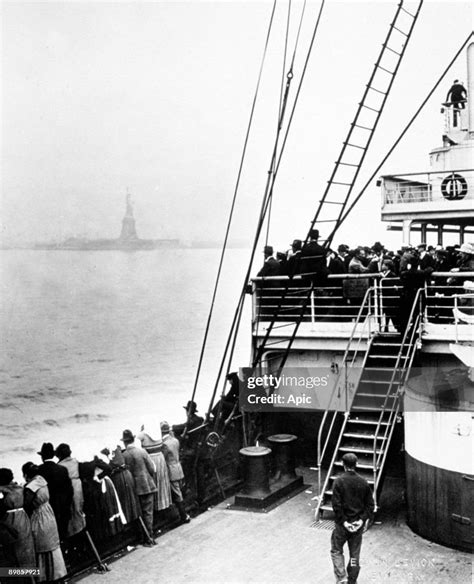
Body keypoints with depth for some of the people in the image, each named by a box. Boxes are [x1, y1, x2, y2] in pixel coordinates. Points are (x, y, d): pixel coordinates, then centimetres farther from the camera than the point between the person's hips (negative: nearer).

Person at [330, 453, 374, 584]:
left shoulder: (339, 481, -13)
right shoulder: (363, 482, -1)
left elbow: (336, 504, -16)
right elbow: (370, 503, -1)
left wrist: (343, 521, -11)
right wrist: (364, 519, -4)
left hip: (343, 524, -3)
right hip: (358, 524, 3)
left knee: (336, 551, 13)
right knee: (354, 554, 15)